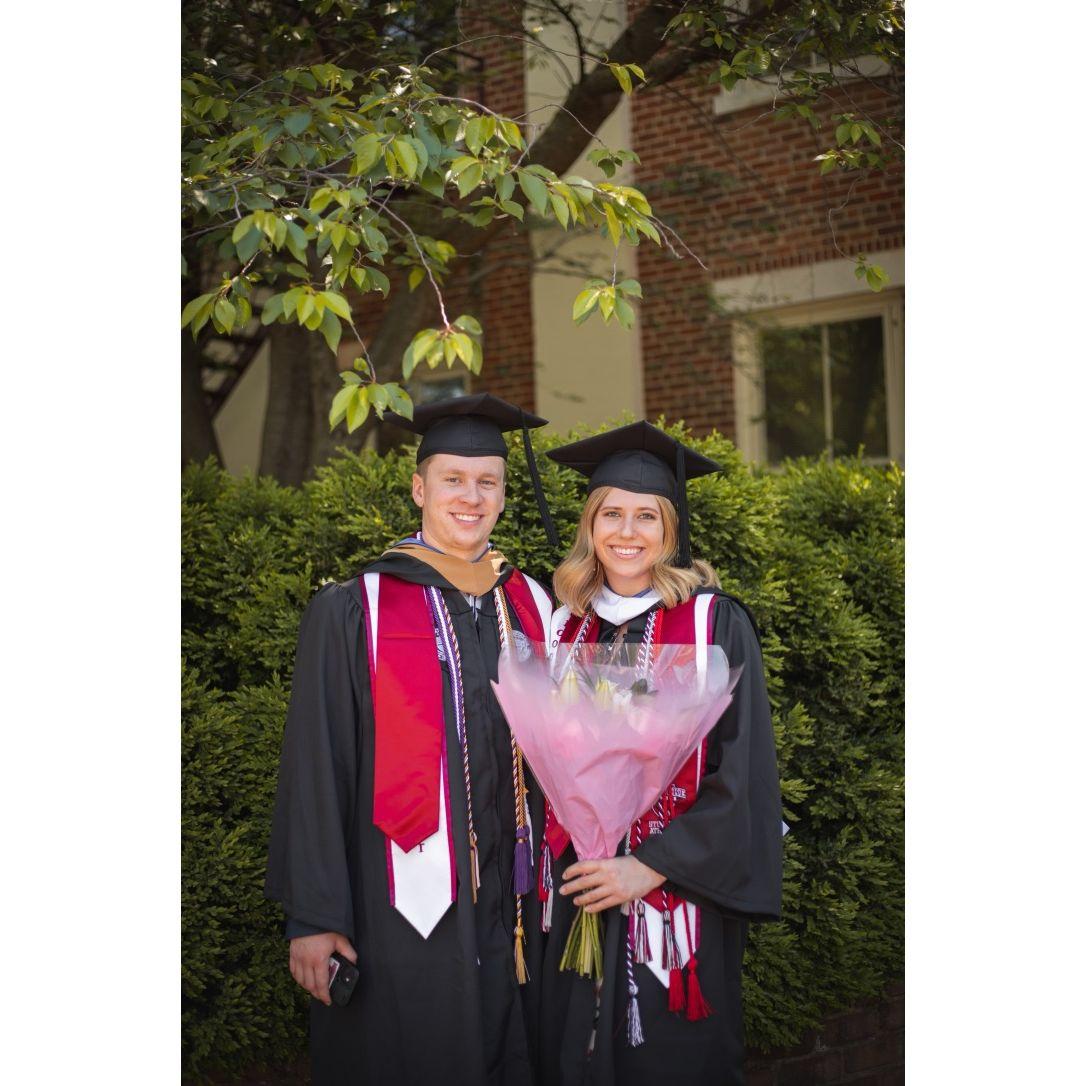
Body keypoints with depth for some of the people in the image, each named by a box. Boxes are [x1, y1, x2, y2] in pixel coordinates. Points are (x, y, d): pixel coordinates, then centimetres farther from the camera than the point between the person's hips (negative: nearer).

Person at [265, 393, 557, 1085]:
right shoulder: (353, 612, -5)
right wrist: (313, 917, -9)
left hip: (507, 904, 4)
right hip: (400, 913, -4)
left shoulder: (531, 606, 8)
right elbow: (315, 770, -6)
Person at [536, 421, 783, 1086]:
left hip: (678, 905, -4)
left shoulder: (716, 624, -6)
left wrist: (649, 867, -16)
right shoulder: (565, 626, 7)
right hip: (577, 896, 4)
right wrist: (559, 865, 0)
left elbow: (742, 776, -11)